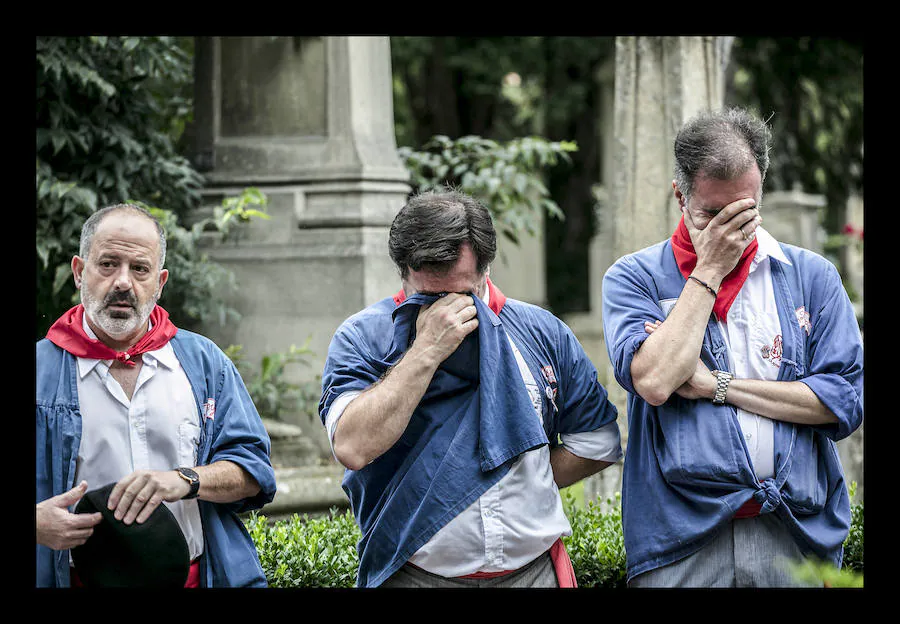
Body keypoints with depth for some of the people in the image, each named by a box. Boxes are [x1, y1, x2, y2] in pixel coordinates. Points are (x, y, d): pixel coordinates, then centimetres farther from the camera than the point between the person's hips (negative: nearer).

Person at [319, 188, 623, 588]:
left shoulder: (542, 331, 3)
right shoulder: (362, 337, -5)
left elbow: (599, 442, 10)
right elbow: (353, 448, -22)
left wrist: (524, 483, 0)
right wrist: (426, 350, -22)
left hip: (534, 570, 2)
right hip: (415, 575, -2)